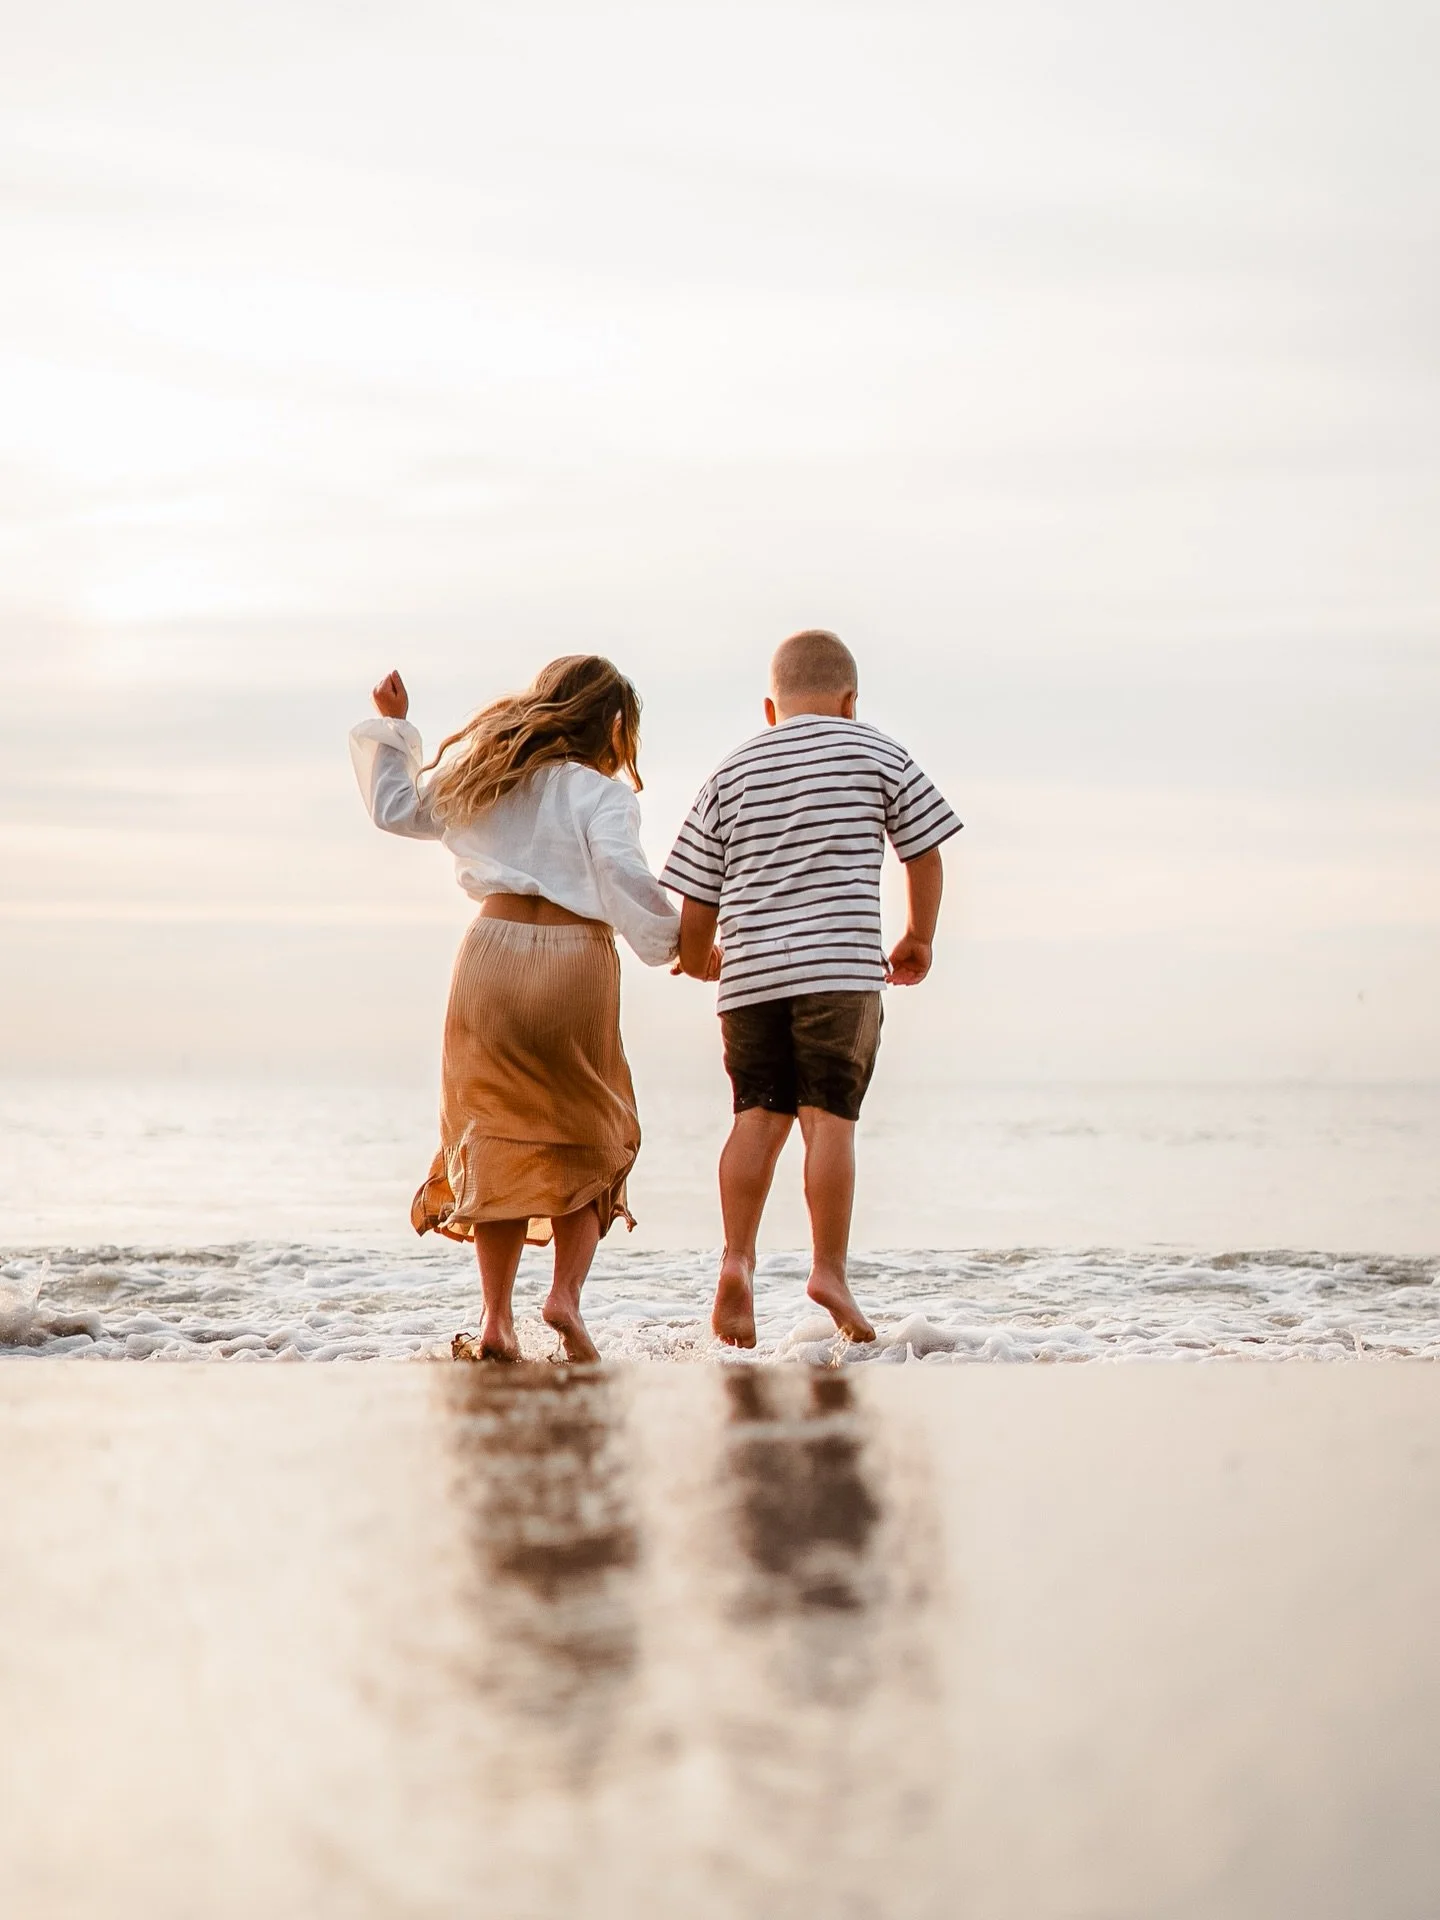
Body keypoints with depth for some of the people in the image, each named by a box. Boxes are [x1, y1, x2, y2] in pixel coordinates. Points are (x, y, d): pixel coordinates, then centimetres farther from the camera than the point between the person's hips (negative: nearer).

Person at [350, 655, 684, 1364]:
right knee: (584, 1136, 11)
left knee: (495, 1131, 8)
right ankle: (565, 1293, -8)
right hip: (575, 963, -3)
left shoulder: (477, 772, 15)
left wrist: (391, 727, 36)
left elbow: (395, 807, 25)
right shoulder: (601, 794, -1)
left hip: (492, 953, 4)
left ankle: (496, 1320, 1)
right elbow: (622, 875, -16)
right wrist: (672, 939, -5)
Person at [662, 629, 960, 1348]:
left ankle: (737, 1259, -9)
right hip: (841, 965, -2)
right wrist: (918, 938, 29)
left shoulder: (732, 772, 14)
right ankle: (829, 1271, -7)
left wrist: (701, 962, 31)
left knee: (758, 1114, 6)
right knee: (830, 1114, -3)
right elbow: (924, 851, 14)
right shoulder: (876, 754, 9)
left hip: (750, 971, 3)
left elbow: (694, 898, 12)